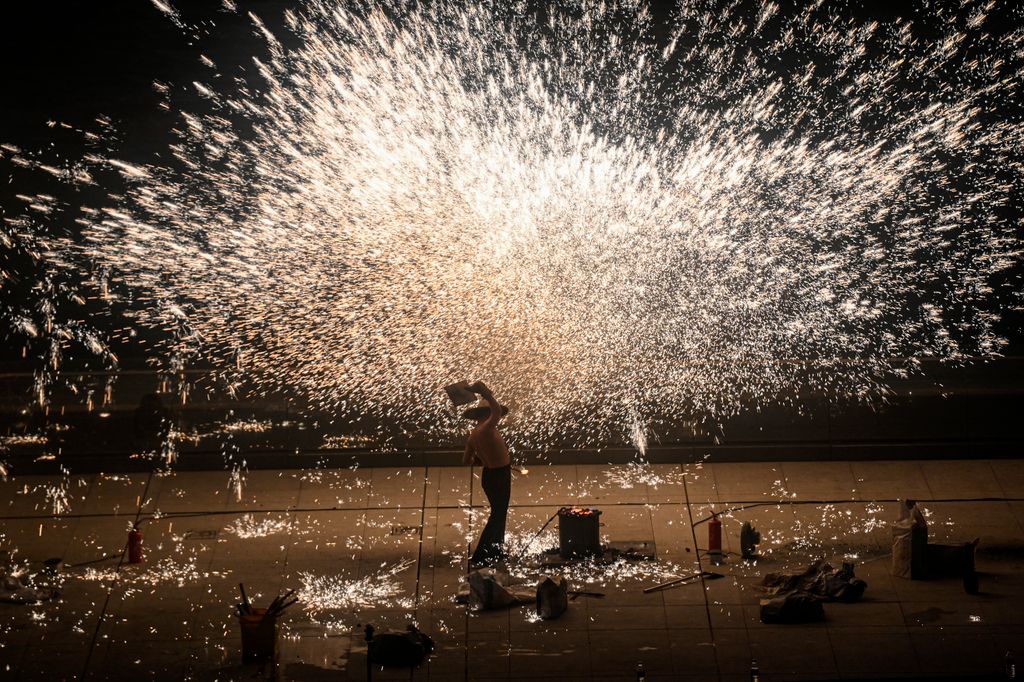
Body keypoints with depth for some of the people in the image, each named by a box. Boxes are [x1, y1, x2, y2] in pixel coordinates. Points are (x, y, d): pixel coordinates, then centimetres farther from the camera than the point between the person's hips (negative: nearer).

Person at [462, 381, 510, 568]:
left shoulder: (474, 434, 4)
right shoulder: (485, 429, -24)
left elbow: (467, 461, 12)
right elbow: (497, 411, -42)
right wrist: (485, 393, -41)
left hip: (491, 475, 9)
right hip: (498, 477, -9)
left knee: (499, 514, 23)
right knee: (497, 516, 2)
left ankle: (496, 553, 37)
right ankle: (479, 558, 7)